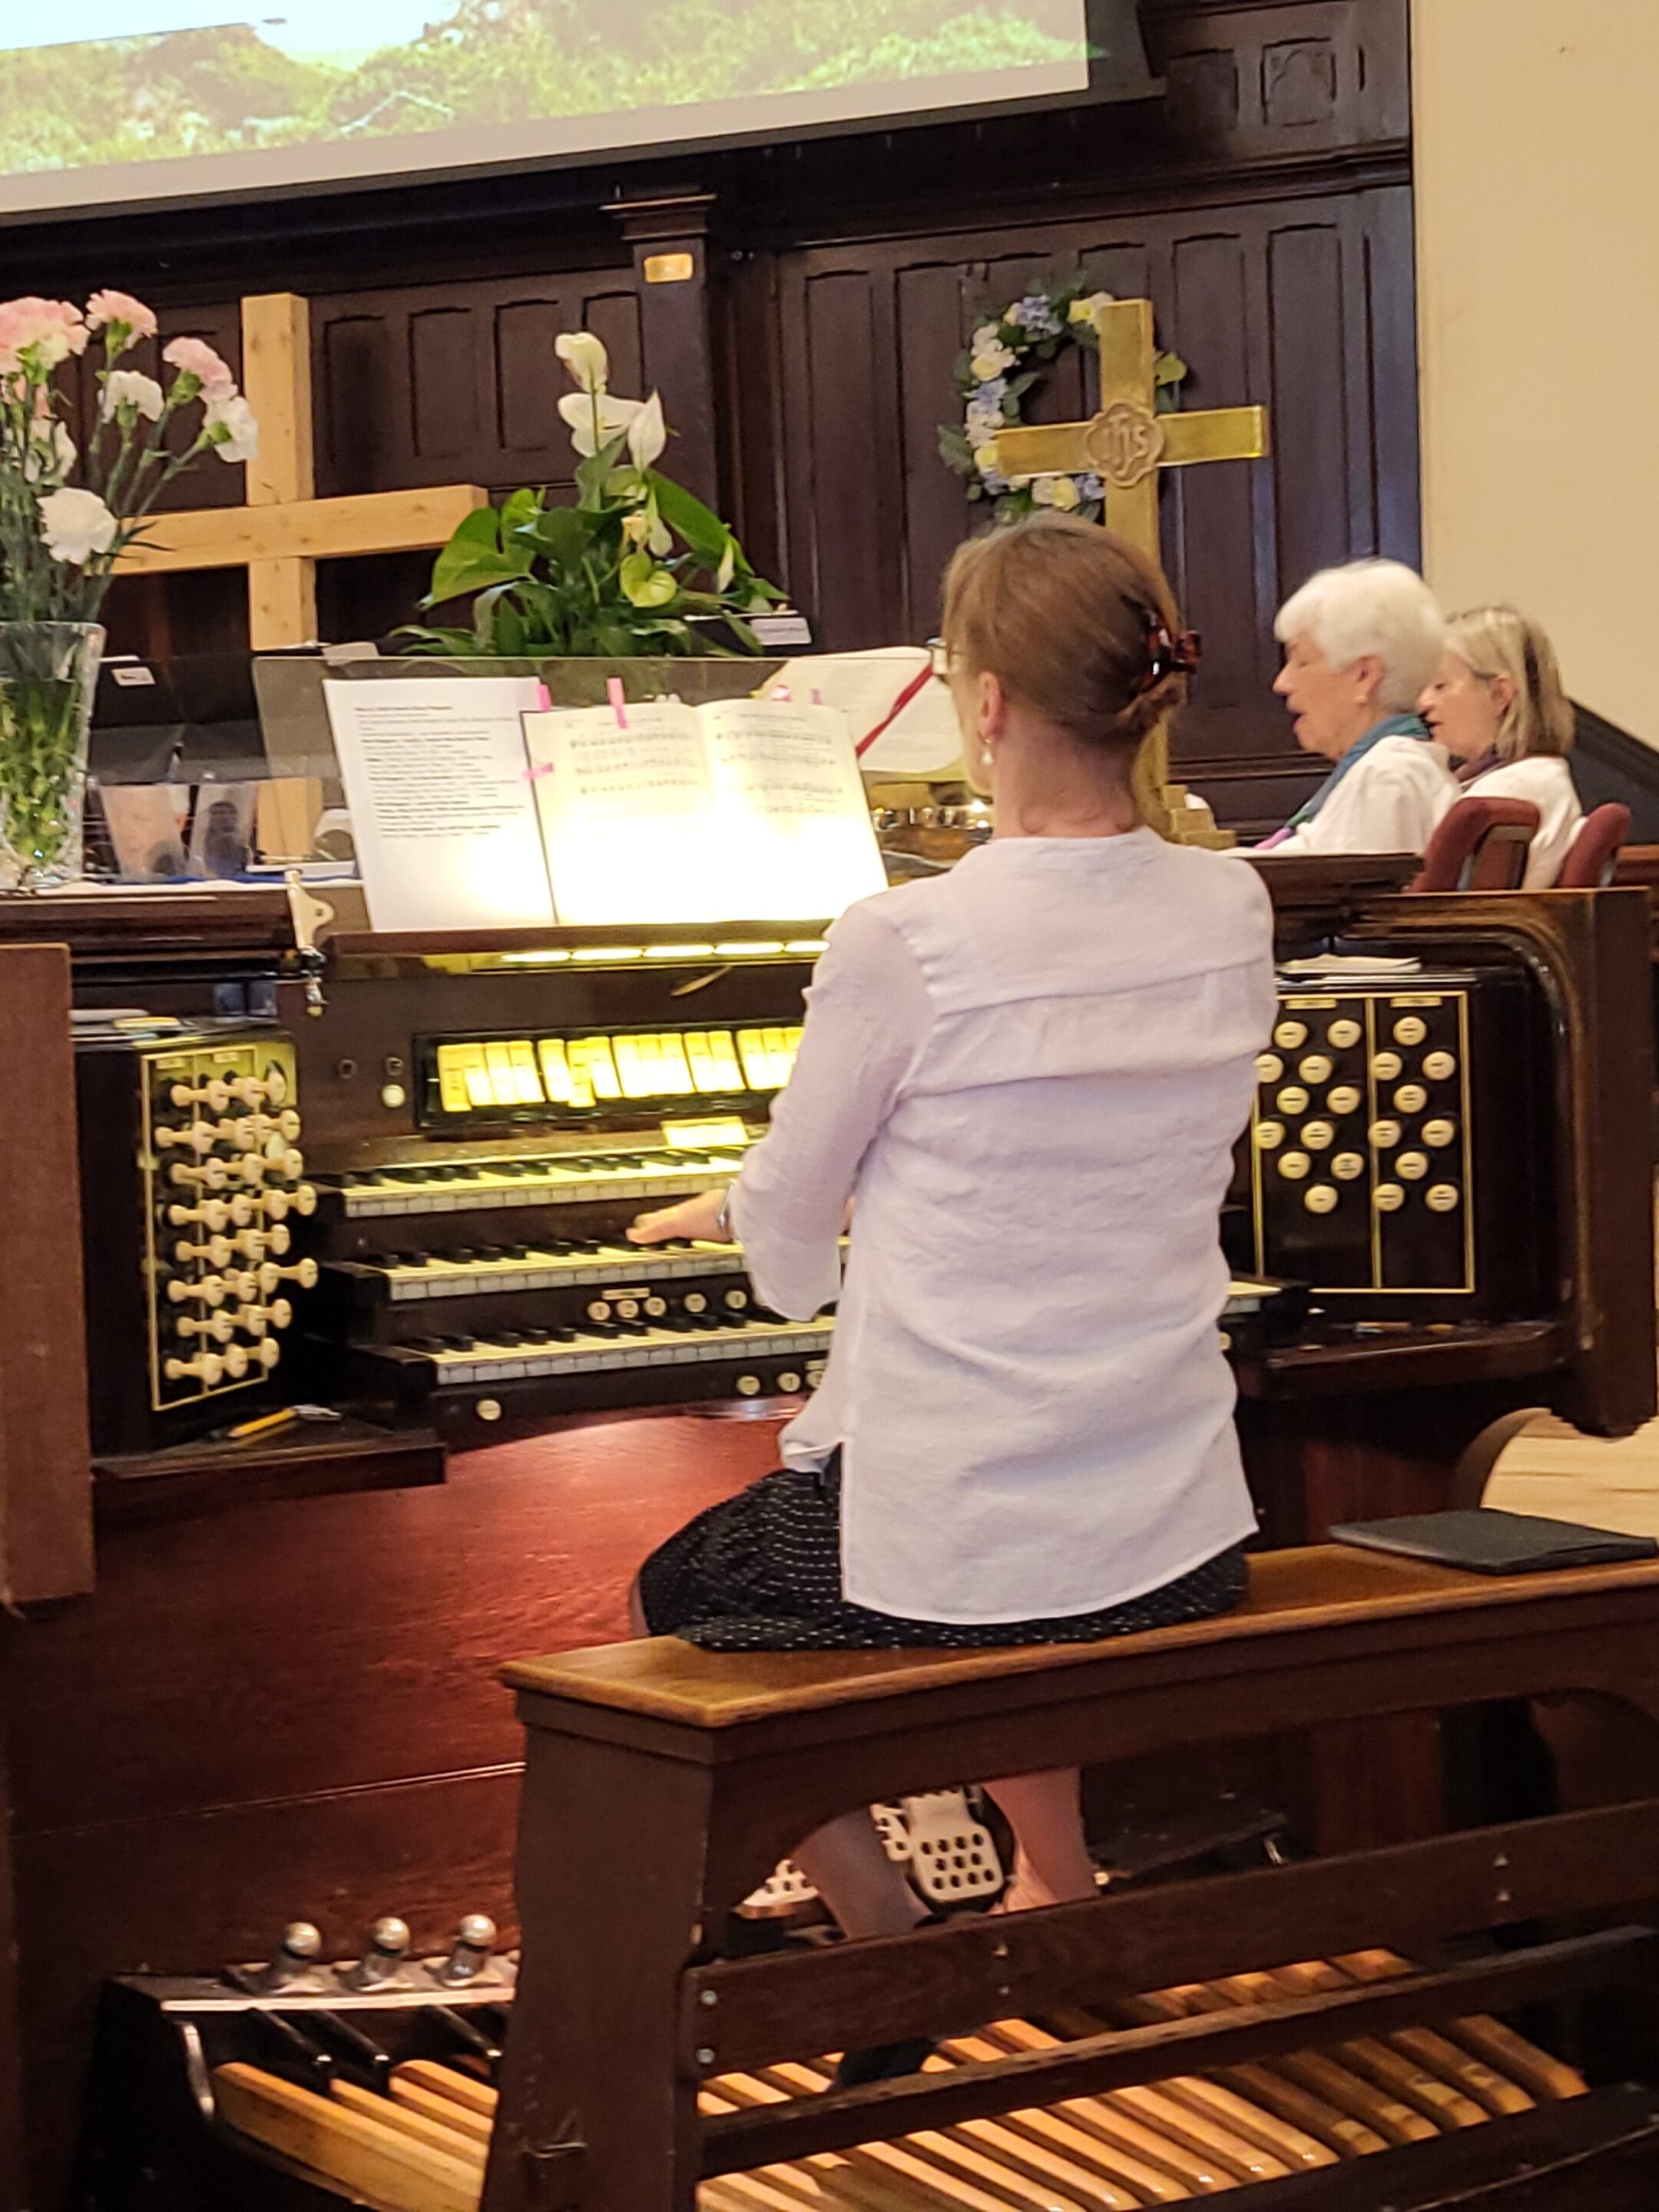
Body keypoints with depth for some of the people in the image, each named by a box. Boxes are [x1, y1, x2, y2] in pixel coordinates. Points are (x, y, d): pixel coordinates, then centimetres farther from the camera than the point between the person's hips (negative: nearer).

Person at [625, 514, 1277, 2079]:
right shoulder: (1231, 920, -1)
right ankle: (1056, 1891, 39)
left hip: (951, 1549, -5)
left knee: (666, 1602, 25)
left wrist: (718, 1210, 23)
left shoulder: (906, 944, -17)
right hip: (1178, 1551, 6)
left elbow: (791, 1237, -3)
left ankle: (900, 1967, 19)